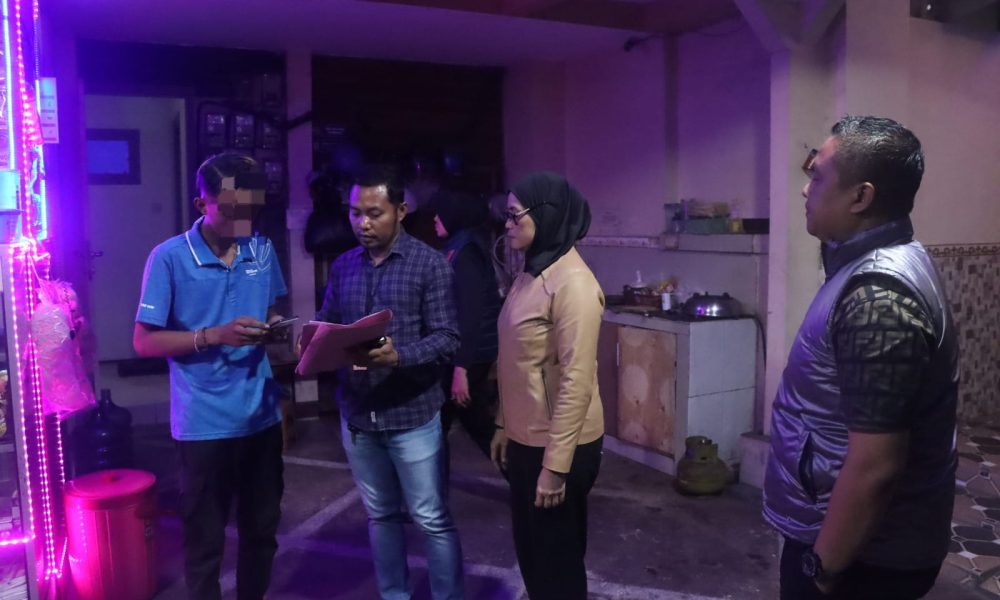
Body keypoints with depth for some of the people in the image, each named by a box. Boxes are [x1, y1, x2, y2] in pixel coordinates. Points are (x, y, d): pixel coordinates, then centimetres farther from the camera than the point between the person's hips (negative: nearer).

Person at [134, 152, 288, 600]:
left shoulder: (263, 251, 5)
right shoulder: (169, 258, -10)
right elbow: (144, 341, -9)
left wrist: (274, 328, -6)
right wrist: (214, 335, -22)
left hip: (262, 416, 5)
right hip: (205, 423, -4)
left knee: (262, 530, 17)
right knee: (205, 540, 10)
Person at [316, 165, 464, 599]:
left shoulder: (430, 264, -8)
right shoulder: (343, 266, 8)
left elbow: (447, 339, -14)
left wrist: (398, 355, -29)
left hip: (412, 415, -5)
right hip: (356, 414, 5)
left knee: (432, 520, 6)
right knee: (380, 515, 19)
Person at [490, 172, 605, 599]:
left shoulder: (572, 284, -20)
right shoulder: (531, 274, 8)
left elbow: (576, 382, -22)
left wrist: (556, 465, -21)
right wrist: (503, 426, 16)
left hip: (557, 446, -8)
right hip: (525, 439, 8)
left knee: (557, 556, 9)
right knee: (529, 550, 21)